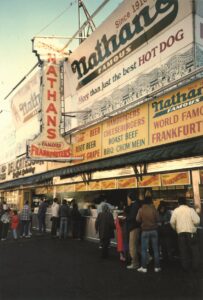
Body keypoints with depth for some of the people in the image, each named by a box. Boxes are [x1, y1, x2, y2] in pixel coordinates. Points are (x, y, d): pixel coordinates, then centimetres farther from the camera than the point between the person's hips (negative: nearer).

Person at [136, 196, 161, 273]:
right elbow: (157, 219, -3)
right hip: (154, 230, 1)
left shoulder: (141, 210, -7)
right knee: (155, 249, 9)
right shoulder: (154, 209, -6)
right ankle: (157, 267, 14)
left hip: (145, 231, -1)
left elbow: (138, 219, -7)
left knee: (144, 249, 5)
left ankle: (144, 267, 6)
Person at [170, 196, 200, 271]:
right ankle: (195, 266, 15)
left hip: (180, 233, 2)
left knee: (183, 251, 11)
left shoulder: (175, 211, 0)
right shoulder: (190, 209, -6)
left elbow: (172, 222, -5)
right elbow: (197, 221, -11)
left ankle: (185, 267, 15)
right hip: (191, 232, -2)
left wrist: (175, 228, 14)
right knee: (194, 250, 12)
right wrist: (194, 225, 11)